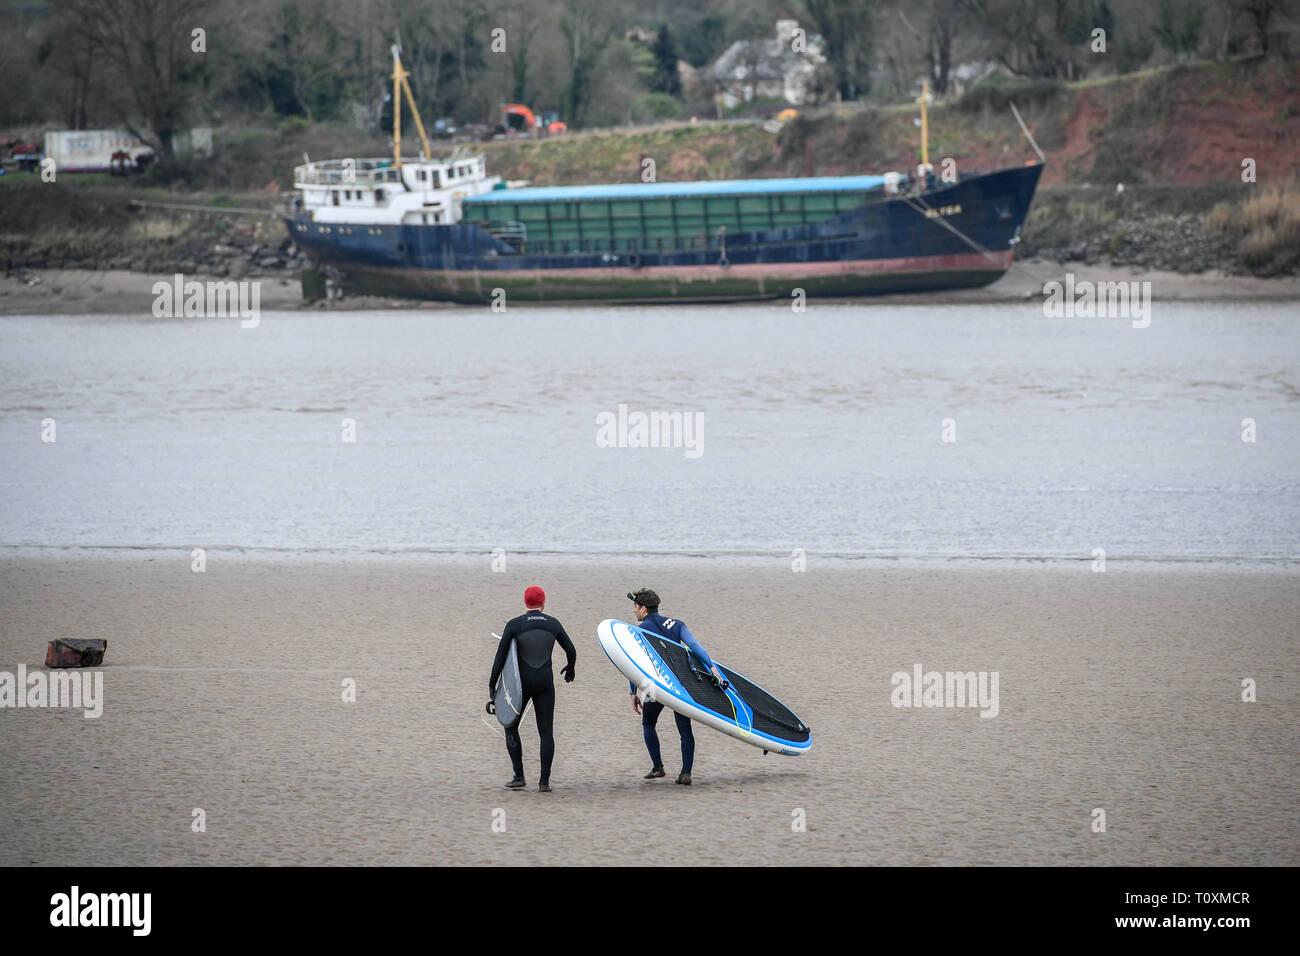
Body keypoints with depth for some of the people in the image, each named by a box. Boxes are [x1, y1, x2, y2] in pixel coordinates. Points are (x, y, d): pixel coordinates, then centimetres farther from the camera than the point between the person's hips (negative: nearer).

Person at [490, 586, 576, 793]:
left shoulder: (514, 625, -7)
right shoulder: (553, 624, 2)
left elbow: (500, 657, -8)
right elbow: (571, 651, 12)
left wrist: (492, 685, -1)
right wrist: (570, 668, 33)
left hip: (521, 682, -2)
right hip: (545, 682, 2)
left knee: (511, 726, 14)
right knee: (546, 731, 6)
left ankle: (519, 777, 6)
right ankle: (544, 781, 0)